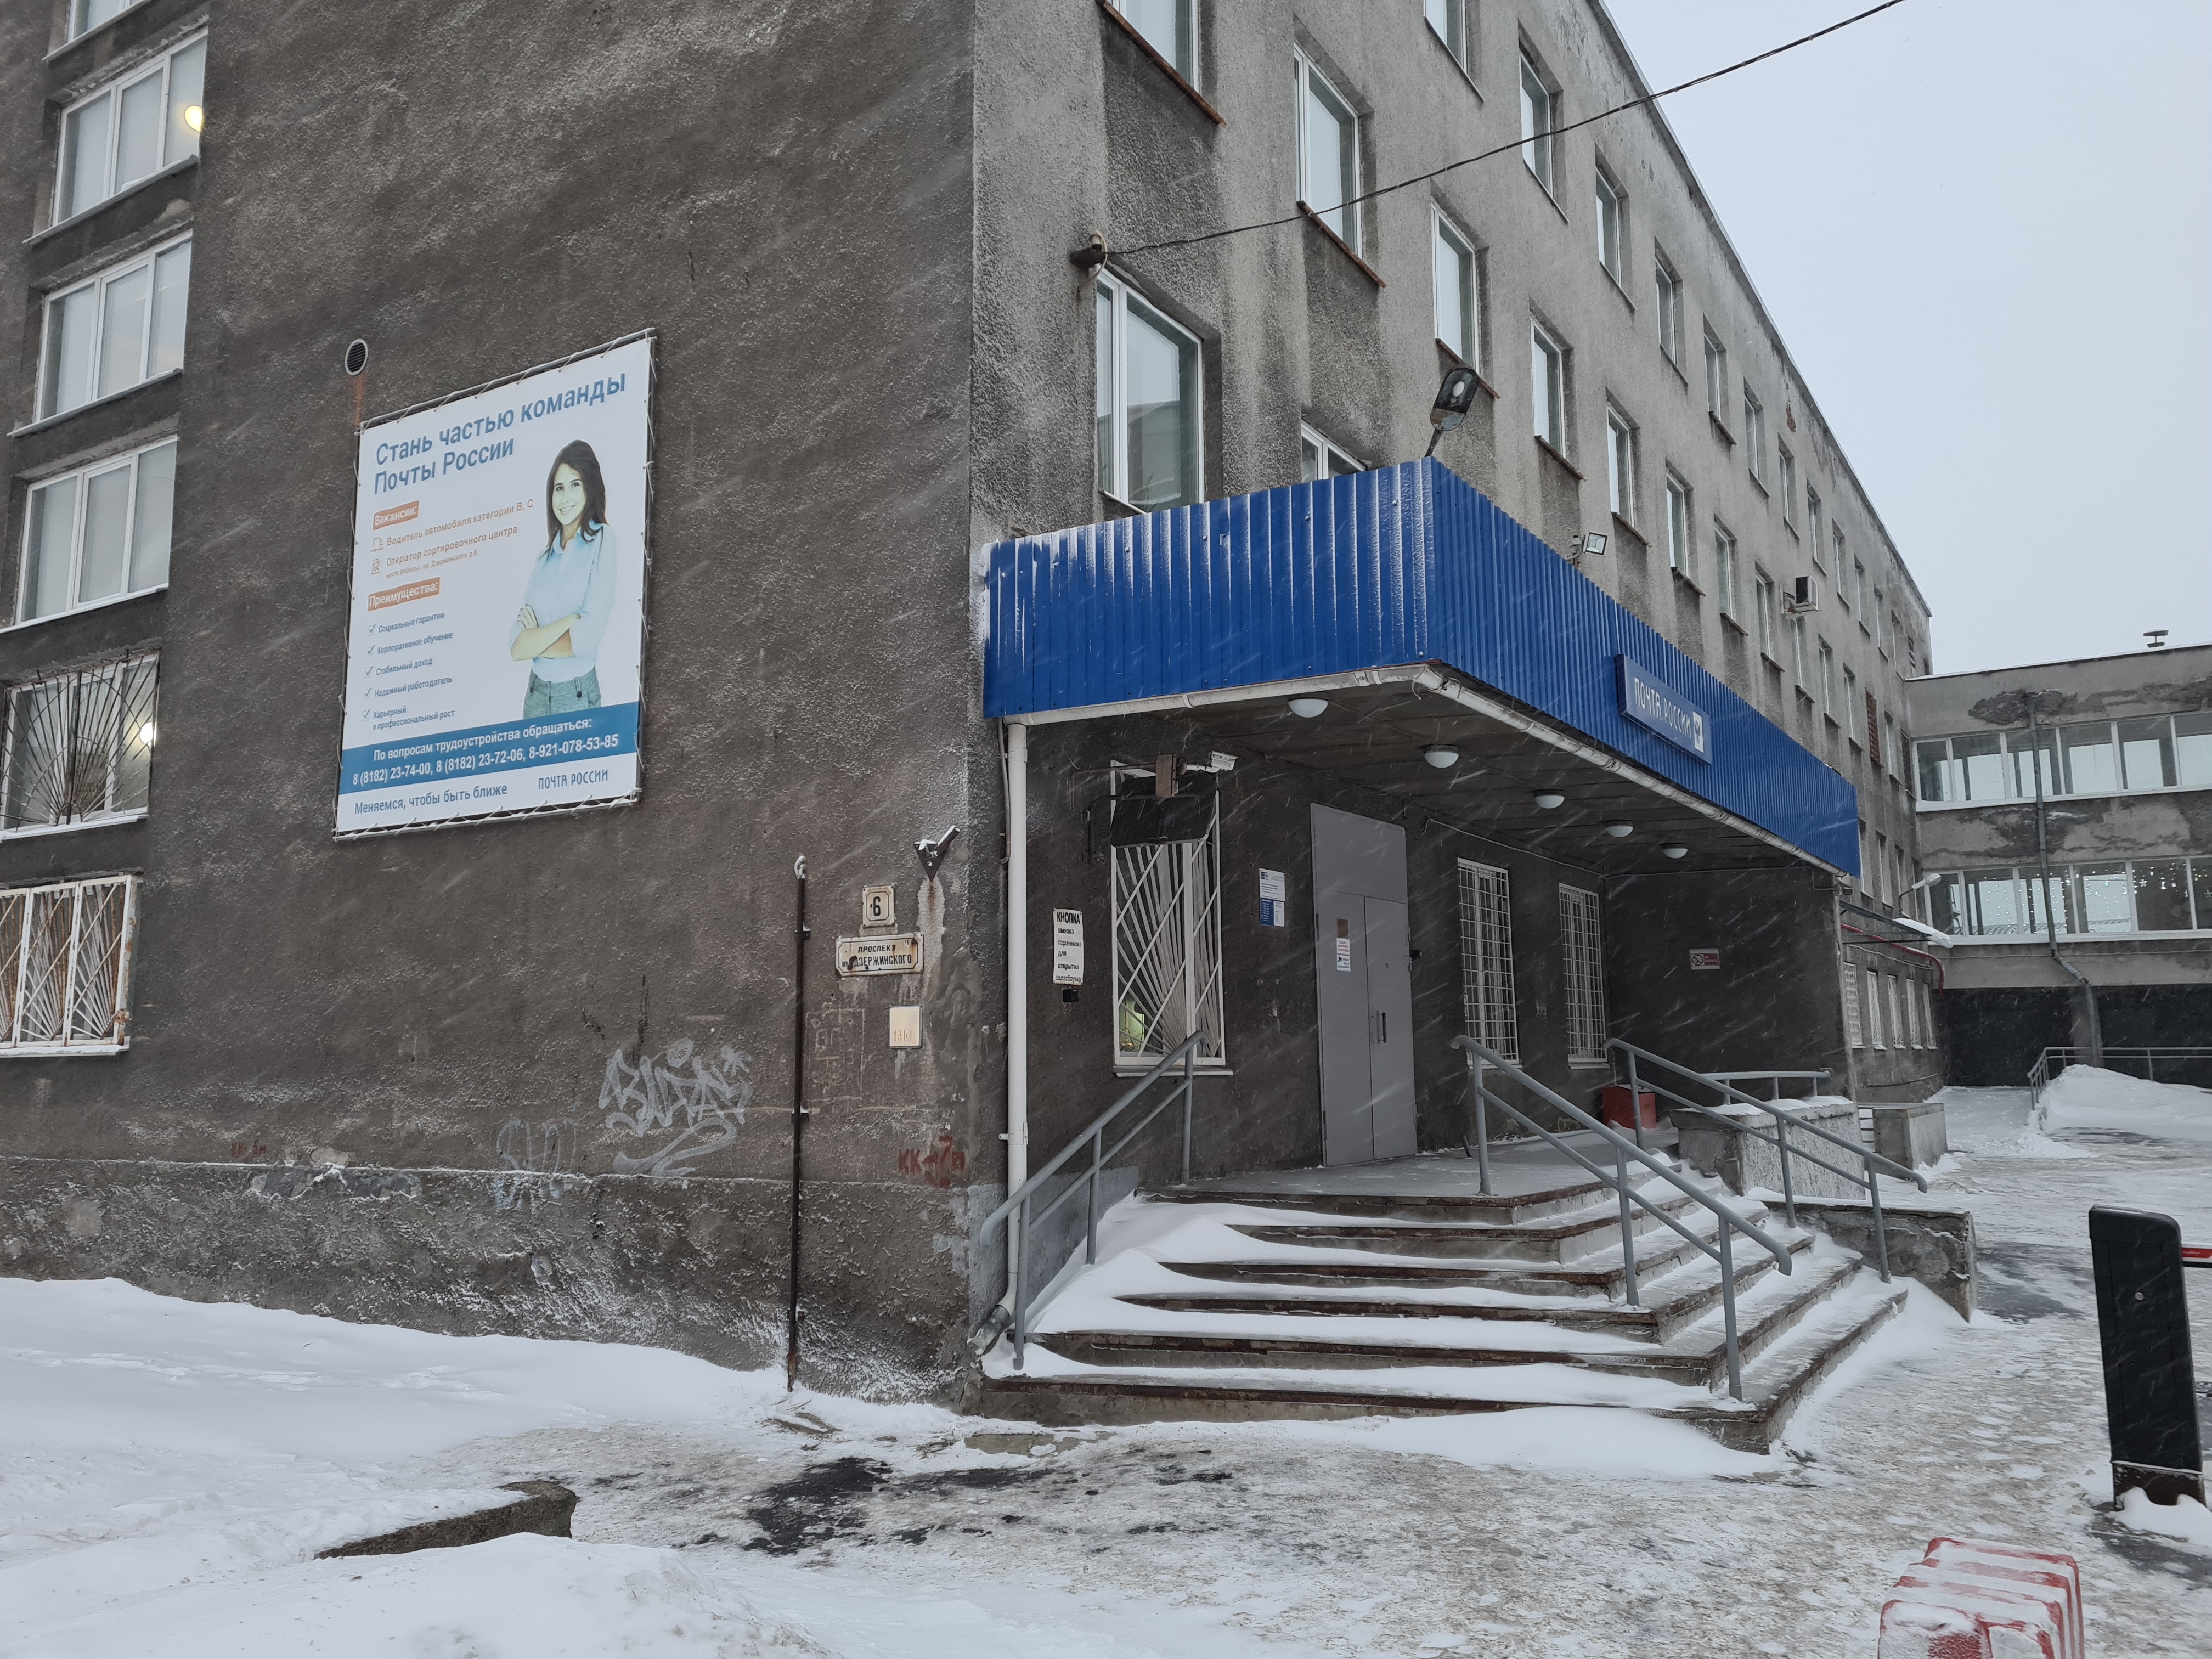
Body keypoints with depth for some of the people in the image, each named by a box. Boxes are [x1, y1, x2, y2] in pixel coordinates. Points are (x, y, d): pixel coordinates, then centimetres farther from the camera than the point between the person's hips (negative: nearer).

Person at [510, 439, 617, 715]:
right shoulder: (544, 559, 11)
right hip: (536, 693, 5)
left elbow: (588, 637, -15)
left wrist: (535, 641, -1)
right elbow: (515, 646, 1)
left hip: (578, 695, -5)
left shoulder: (602, 541, -5)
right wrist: (568, 622, -13)